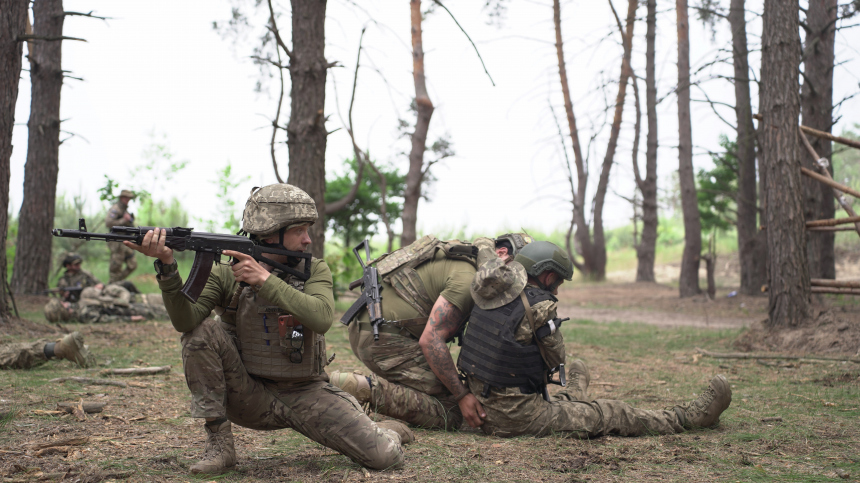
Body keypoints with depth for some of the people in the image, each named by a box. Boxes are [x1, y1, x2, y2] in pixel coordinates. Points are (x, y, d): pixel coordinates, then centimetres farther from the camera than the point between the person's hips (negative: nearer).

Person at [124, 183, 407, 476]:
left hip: (306, 396, 0)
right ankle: (219, 444, -13)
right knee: (201, 333, -23)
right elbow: (185, 321, -22)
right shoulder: (225, 274, -6)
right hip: (250, 396, 0)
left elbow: (321, 318, -23)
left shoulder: (315, 270, -3)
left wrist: (266, 280, -29)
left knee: (385, 456, -16)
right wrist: (166, 265, -35)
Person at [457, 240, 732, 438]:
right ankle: (690, 417, 16)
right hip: (518, 417, -8)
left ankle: (574, 395, 75)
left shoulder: (486, 301, 3)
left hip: (483, 412, 8)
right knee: (609, 414, 4)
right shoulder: (538, 307, -18)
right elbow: (556, 358, -2)